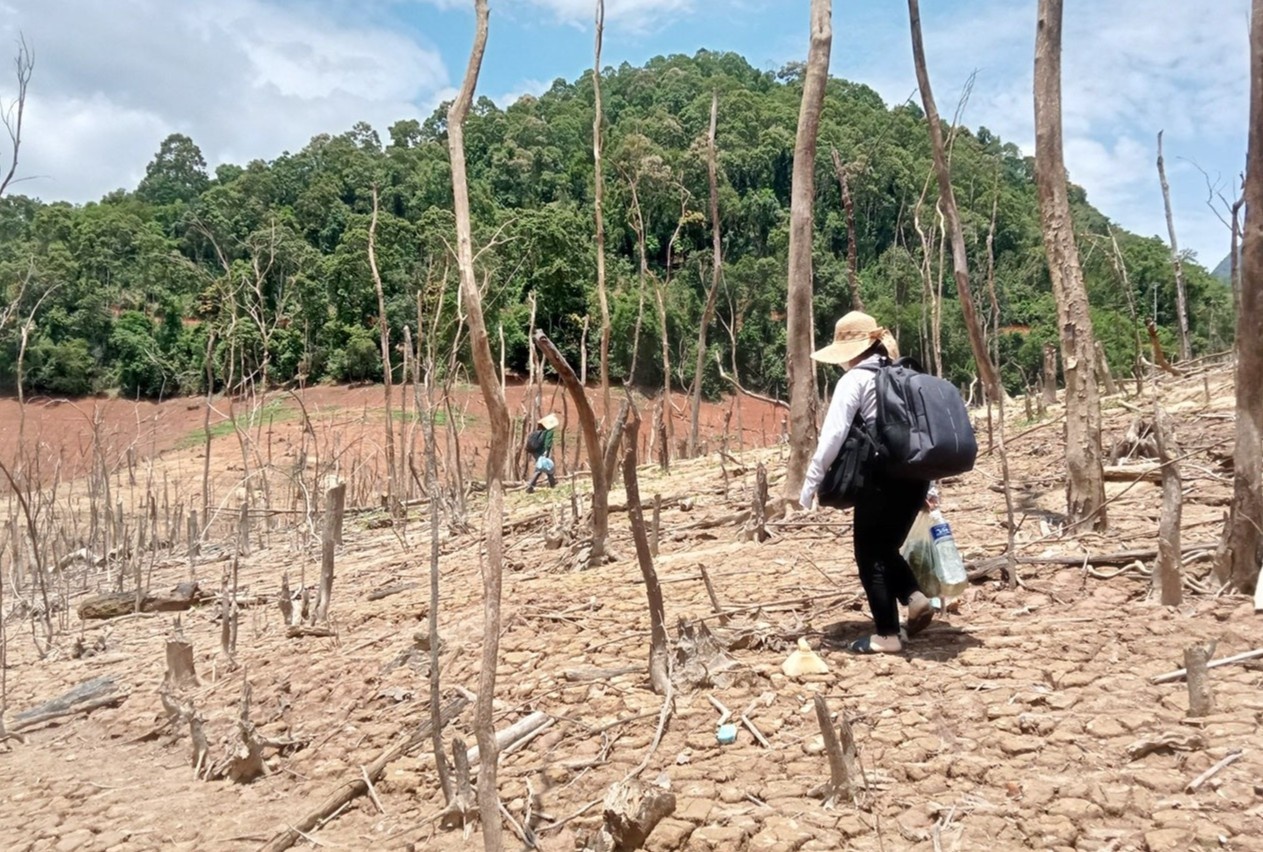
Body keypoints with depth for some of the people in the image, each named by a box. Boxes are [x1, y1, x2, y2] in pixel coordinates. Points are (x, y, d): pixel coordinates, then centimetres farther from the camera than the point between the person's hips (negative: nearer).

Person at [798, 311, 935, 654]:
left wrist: (810, 485, -8)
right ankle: (915, 597, 3)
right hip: (915, 474, 8)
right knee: (886, 548, 23)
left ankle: (886, 636, 11)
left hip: (882, 476, -8)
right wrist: (928, 485, 22)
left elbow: (832, 436, -13)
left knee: (870, 556, 6)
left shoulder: (854, 380, -6)